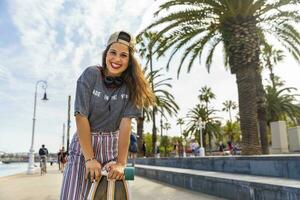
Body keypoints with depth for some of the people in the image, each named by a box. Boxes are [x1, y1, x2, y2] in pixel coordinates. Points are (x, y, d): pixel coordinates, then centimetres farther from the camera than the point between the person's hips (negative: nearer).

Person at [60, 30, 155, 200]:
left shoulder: (131, 85, -7)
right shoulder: (91, 75, -13)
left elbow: (126, 122, -13)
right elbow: (81, 117, -17)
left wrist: (121, 162, -21)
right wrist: (89, 158, -21)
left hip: (113, 146, 2)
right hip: (84, 144, -1)